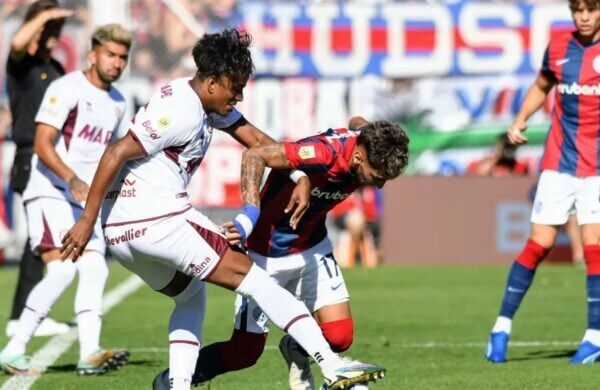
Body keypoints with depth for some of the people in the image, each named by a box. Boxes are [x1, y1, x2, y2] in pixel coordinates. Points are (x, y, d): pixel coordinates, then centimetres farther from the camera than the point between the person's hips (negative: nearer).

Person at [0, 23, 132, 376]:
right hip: (50, 193, -8)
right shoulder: (68, 89, -10)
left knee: (95, 269, -8)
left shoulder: (117, 103, 14)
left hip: (86, 201, 8)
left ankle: (90, 354, -16)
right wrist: (72, 179, -30)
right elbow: (42, 144, -17)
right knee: (63, 269, -20)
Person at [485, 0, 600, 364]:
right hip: (559, 161, 3)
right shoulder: (558, 47, 5)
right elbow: (541, 87, 23)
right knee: (539, 242, 0)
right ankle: (503, 326, 8)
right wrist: (520, 120, 8)